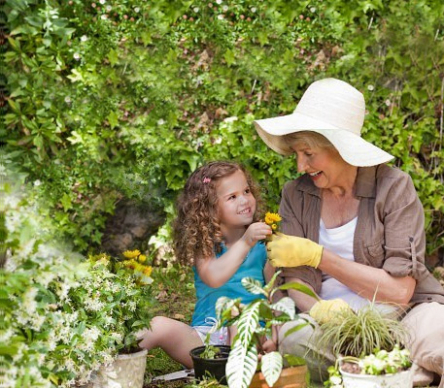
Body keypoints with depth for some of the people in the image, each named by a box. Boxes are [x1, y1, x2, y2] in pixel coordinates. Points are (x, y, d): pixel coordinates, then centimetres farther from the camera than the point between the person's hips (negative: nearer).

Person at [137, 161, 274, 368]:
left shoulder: (261, 244, 9)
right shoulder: (205, 244, 3)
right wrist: (245, 243, -26)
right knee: (160, 326, -26)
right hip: (205, 335, 0)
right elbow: (213, 278, -19)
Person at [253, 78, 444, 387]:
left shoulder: (393, 187, -7)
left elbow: (399, 290, -13)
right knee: (289, 335, -32)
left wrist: (317, 255, -16)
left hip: (403, 314, -3)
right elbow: (296, 280, 0)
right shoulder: (296, 195, 4)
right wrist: (316, 308, -26)